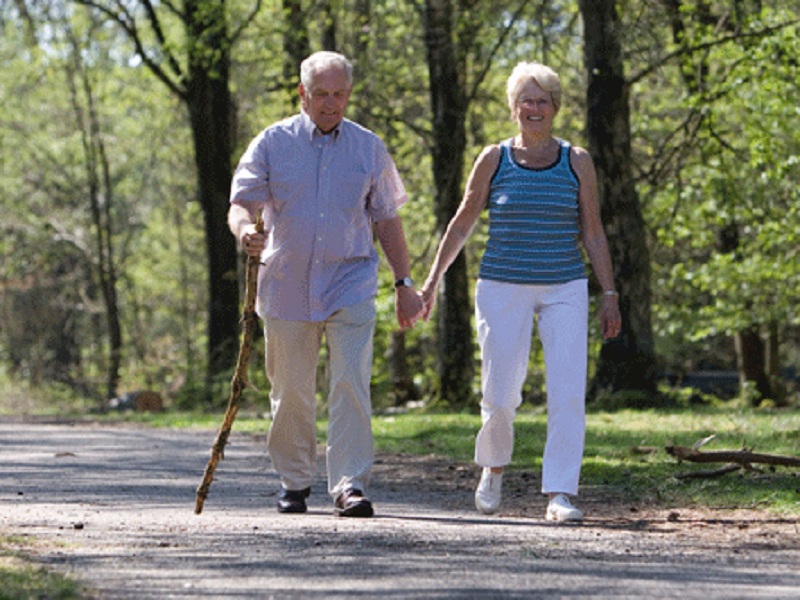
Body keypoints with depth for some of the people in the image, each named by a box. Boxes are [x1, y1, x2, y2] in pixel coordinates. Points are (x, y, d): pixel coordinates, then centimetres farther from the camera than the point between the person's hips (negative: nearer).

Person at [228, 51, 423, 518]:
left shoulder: (369, 148, 8)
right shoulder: (274, 143, 4)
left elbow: (387, 218, 14)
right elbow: (241, 203, -1)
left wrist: (404, 283, 11)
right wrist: (245, 228, -25)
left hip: (350, 284, 0)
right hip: (287, 283, 1)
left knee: (351, 384, -14)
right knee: (291, 391, 7)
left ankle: (350, 485, -16)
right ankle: (295, 482, 23)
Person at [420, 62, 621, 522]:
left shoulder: (577, 162, 4)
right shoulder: (494, 160, 2)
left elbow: (593, 233, 7)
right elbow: (462, 224, 11)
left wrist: (610, 294, 2)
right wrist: (433, 281, 9)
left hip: (564, 290, 1)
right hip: (503, 289, 0)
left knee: (568, 393, -11)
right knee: (501, 394, -1)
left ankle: (560, 494, -9)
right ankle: (494, 467, 29)